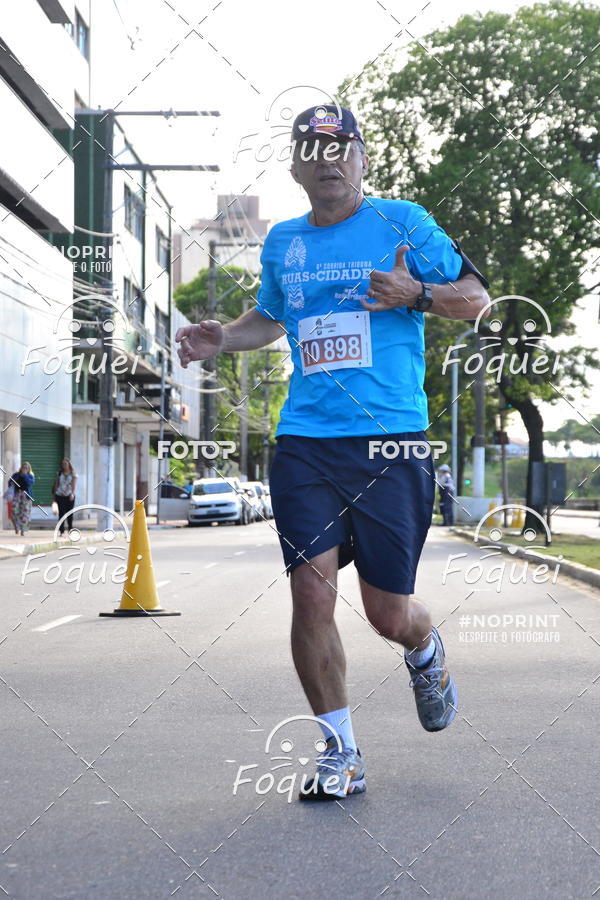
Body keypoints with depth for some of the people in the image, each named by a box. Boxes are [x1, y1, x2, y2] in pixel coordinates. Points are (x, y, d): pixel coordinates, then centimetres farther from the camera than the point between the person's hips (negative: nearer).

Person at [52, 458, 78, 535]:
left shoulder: (73, 473, 1)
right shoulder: (59, 473, 9)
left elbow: (74, 484, -9)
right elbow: (56, 484, 15)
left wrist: (72, 493, -23)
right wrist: (54, 494, 15)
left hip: (69, 496, -1)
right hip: (60, 495, 1)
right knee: (61, 513, -6)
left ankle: (70, 530, 14)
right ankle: (61, 530, -6)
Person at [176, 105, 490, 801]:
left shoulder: (402, 222, 4)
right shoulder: (282, 241, 16)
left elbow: (476, 299, 6)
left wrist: (416, 294, -13)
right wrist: (223, 338, 12)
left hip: (391, 443, -3)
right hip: (304, 443, 3)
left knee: (388, 614, 0)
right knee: (311, 592, -8)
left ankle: (426, 655, 39)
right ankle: (340, 753, 8)